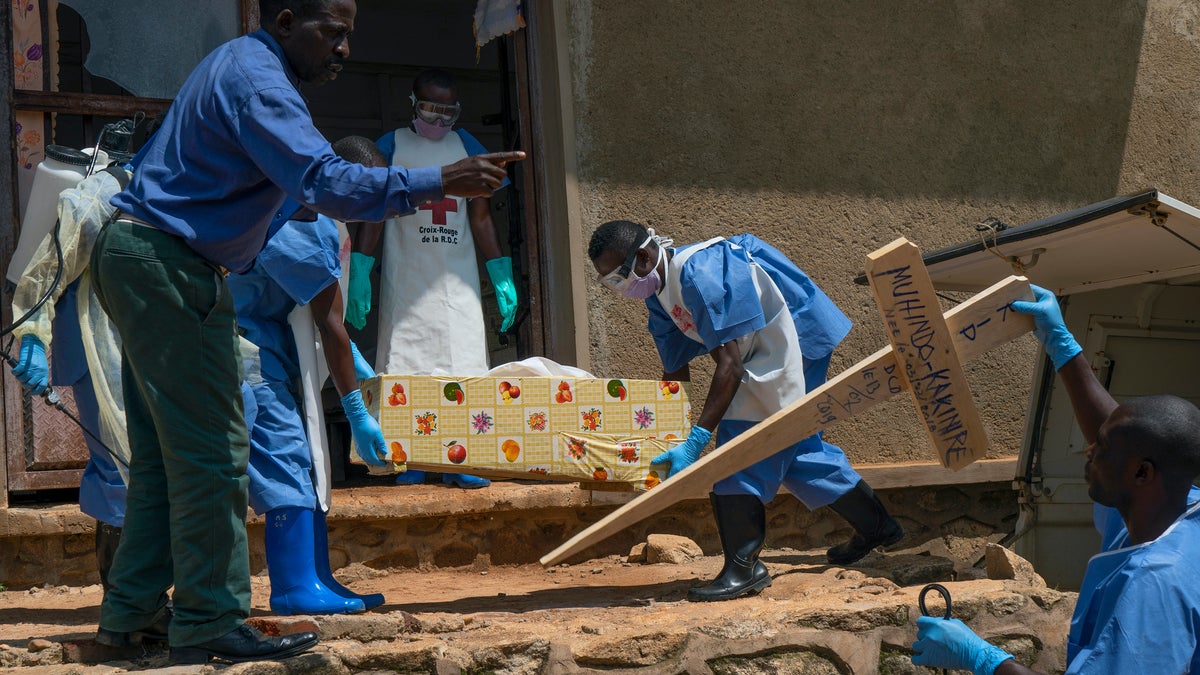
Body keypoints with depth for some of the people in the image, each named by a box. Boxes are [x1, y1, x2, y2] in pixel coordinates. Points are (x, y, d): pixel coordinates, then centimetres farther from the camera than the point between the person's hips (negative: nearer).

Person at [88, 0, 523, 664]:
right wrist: (439, 182, -39)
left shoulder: (236, 63, 17)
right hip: (168, 267, -11)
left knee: (161, 451, 13)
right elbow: (325, 183, -32)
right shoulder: (257, 80, -18)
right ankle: (208, 622, -8)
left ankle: (130, 609, 17)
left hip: (133, 256, 11)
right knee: (212, 451, -9)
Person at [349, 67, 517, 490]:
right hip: (406, 277, -2)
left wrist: (502, 277, 10)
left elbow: (481, 218, 15)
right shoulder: (392, 147, 6)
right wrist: (359, 272, -6)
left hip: (458, 278, 3)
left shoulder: (465, 146, 14)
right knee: (407, 365, -5)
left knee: (462, 364, -4)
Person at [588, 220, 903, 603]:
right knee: (794, 446, 22)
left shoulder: (701, 274, -31)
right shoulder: (660, 293, 0)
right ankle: (877, 526, 38)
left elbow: (730, 366, -33)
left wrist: (696, 440, -36)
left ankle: (744, 568, -14)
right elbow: (675, 374, 6)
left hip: (797, 340, -11)